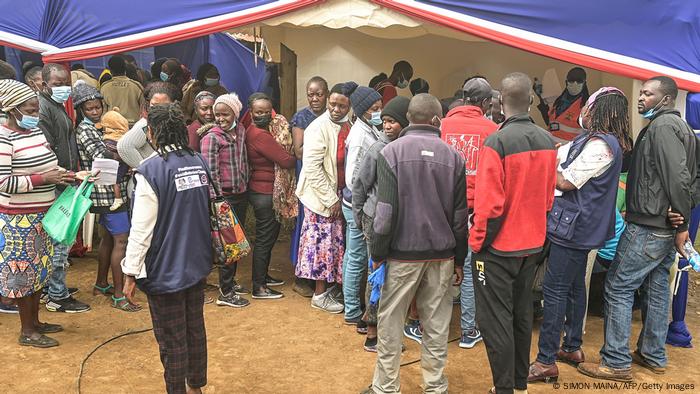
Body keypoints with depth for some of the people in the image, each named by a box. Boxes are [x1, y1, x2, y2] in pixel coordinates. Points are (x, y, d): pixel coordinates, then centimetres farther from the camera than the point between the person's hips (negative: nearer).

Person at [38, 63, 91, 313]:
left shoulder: (57, 105, 17)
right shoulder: (43, 107, -15)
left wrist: (72, 175, 19)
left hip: (63, 183, 10)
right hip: (55, 186, -10)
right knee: (60, 241, -4)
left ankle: (54, 286, 30)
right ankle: (57, 297, 6)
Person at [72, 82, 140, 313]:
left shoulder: (101, 125, 14)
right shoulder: (84, 129, -11)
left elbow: (111, 153, 18)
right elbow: (102, 157, -21)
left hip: (111, 189, 9)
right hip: (106, 191, -9)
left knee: (108, 237, 19)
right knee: (121, 240, -8)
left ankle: (101, 284, 33)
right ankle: (118, 296, -3)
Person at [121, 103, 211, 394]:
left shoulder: (151, 170, -17)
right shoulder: (199, 162, 3)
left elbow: (142, 229, -18)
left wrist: (130, 274, -11)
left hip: (165, 270, -7)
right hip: (198, 264, 7)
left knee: (172, 340, 7)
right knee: (195, 328, 20)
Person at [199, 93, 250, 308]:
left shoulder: (240, 131, 7)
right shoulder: (211, 136, -12)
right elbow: (211, 172, -16)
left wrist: (246, 183, 14)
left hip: (241, 193, 7)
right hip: (225, 195, -7)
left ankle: (230, 280, 32)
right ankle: (225, 293, 7)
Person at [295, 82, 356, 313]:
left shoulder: (348, 125, 3)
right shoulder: (319, 127, -17)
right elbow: (312, 168, -20)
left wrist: (338, 196, 5)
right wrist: (331, 199, -17)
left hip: (339, 193, 7)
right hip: (321, 196, -6)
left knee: (334, 242, 14)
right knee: (323, 243, 1)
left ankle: (328, 287, 29)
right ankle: (320, 295, 15)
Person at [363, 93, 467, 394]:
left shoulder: (392, 152, -8)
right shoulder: (453, 156, 0)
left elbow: (386, 211, -12)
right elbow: (460, 214, 4)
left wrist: (378, 253, -3)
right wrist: (459, 260, 13)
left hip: (402, 253, -3)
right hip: (442, 255, 3)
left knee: (390, 325, 9)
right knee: (436, 327, 12)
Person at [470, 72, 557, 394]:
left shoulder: (497, 142, -20)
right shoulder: (547, 141, 1)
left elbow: (489, 203, -21)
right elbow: (548, 196, 9)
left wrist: (477, 242, -8)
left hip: (498, 248, -7)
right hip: (531, 245, 7)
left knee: (495, 320, 4)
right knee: (522, 315, 19)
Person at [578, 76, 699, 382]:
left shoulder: (662, 125, -14)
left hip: (648, 227, -10)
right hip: (667, 228, 10)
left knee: (617, 288, -4)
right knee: (656, 288, 16)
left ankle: (616, 363, 2)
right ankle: (653, 356, 28)